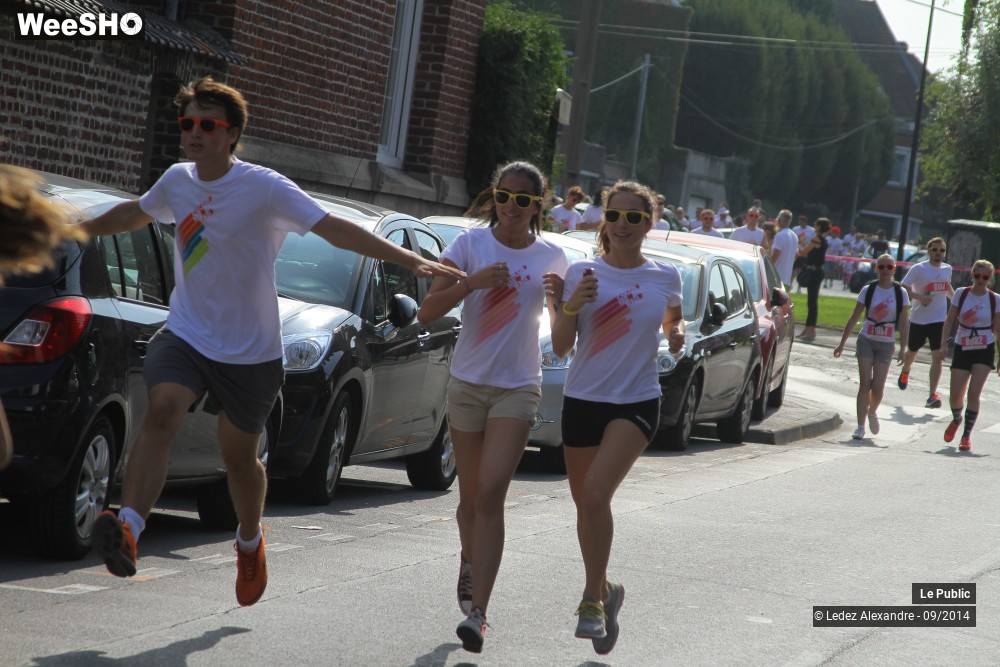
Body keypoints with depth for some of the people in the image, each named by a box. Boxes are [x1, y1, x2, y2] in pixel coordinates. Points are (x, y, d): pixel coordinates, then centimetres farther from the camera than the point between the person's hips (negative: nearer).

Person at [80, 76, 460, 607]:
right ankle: (128, 529, -39)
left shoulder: (264, 189, -14)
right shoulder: (177, 182, 2)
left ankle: (249, 542, 41)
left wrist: (410, 260, -26)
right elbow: (134, 214, 25)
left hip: (249, 350, -3)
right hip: (185, 334, 3)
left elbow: (335, 229, -18)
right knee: (162, 410, -26)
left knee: (239, 458, 10)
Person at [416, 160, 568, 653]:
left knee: (490, 494, -15)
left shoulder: (550, 257, 2)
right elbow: (427, 313, -9)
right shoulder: (471, 244, -2)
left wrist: (560, 298, -10)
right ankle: (470, 561, 43)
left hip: (518, 387, -1)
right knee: (471, 497, 11)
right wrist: (472, 283, -24)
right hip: (468, 384, 1)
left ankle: (476, 613, -19)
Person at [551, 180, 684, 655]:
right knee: (586, 503, 12)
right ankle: (602, 590, 34)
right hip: (583, 399, 2)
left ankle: (593, 598, -13)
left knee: (595, 493, -23)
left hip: (637, 403, -2)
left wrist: (676, 335, -2)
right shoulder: (581, 273, -2)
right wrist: (572, 305, -20)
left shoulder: (665, 278, -1)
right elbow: (560, 347, -3)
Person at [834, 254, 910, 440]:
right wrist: (842, 344, 2)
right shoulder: (868, 290, -2)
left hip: (886, 344, 0)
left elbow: (903, 324, 2)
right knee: (865, 384, -8)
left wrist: (903, 350, -3)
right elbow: (854, 318, 3)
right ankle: (860, 426, -6)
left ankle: (873, 412, 29)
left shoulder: (900, 293, -1)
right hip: (866, 340, 0)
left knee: (878, 387, -4)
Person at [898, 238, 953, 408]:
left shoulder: (947, 269, 5)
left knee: (937, 357, -13)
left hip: (939, 320, 2)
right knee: (912, 351, 19)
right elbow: (903, 288, -15)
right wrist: (919, 296, -28)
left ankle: (933, 395, -16)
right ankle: (905, 372, 54)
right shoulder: (918, 269, -11)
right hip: (918, 319, -2)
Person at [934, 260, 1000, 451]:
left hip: (984, 351, -1)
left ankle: (966, 435, -3)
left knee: (973, 393, -13)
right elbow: (949, 320, 2)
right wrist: (943, 345, -5)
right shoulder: (961, 294, -1)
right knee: (955, 395, -1)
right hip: (962, 349, 1)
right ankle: (956, 419, 34)